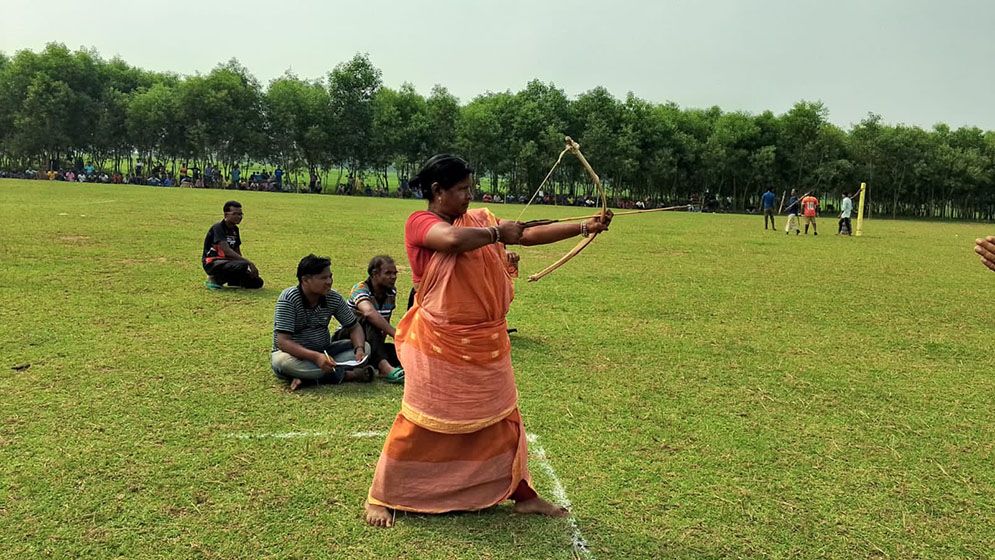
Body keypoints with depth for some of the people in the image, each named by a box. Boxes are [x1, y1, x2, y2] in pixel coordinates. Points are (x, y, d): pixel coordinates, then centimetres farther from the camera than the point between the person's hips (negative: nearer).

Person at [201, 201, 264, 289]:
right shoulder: (218, 228, -16)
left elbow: (237, 252, 14)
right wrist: (249, 262, -36)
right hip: (212, 263, -9)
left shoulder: (235, 229, 11)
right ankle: (214, 278, -12)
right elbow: (227, 250, -29)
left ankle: (220, 279, 11)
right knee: (243, 265, -36)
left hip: (226, 261, 9)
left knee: (257, 282, -2)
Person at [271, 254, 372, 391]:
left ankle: (309, 377, -27)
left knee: (365, 347, -12)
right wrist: (316, 357, -41)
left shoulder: (333, 298, -6)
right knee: (283, 361, -38)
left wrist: (359, 349, -22)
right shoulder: (288, 299, -20)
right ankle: (349, 374, -29)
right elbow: (283, 342, -28)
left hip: (323, 353, 5)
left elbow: (354, 327, 1)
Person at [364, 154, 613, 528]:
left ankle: (521, 493, 30)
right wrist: (498, 233, -18)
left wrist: (585, 227, 1)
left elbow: (528, 235, 6)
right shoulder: (420, 223, -11)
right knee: (423, 421, 4)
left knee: (501, 419, 15)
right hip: (441, 345, -6)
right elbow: (454, 238, -33)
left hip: (484, 343, 7)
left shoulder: (478, 221, 8)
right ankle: (381, 498, 22)